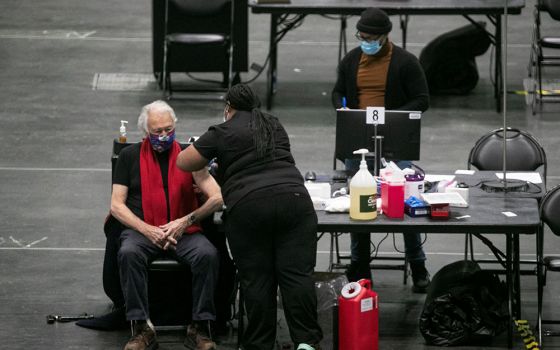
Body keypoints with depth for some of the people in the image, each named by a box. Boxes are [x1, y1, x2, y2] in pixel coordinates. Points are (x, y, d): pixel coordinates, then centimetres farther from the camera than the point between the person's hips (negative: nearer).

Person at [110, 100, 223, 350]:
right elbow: (116, 205, 6)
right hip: (142, 230, 0)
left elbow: (217, 198, 3)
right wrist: (147, 230, -10)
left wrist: (186, 221, -13)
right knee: (129, 253, -35)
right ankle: (141, 329, -32)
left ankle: (200, 329, -24)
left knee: (207, 254, -32)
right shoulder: (129, 156, 10)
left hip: (184, 232, 0)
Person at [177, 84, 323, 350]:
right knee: (297, 273, -2)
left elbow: (183, 163, 12)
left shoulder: (222, 133, 8)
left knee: (256, 279, 2)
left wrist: (215, 159, 30)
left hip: (247, 208, -3)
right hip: (293, 198, 3)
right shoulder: (275, 126, 22)